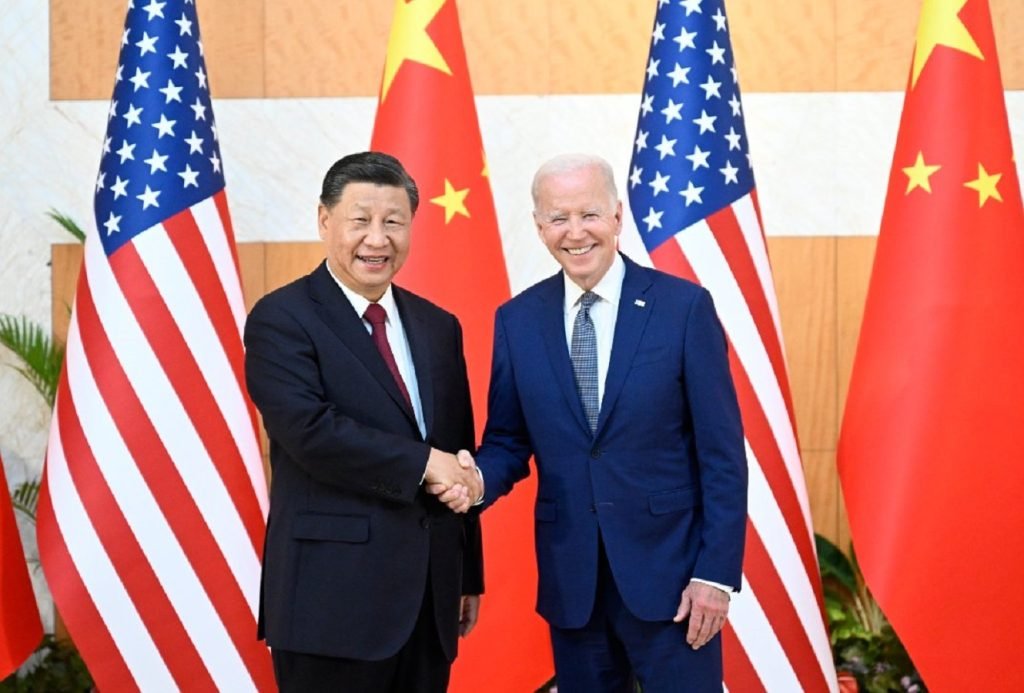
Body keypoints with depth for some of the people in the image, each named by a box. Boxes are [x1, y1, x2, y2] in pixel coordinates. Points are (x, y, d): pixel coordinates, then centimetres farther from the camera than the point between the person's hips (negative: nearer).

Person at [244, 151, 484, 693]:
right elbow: (310, 431, -20)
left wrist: (468, 574, 15)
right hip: (335, 595, -6)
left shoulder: (438, 327, 13)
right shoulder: (282, 319, -6)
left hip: (430, 592, 6)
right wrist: (422, 462, -15)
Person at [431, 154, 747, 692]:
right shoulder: (517, 320, 3)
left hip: (668, 572, -3)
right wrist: (477, 479, -14)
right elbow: (508, 441, 9)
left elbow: (722, 453, -6)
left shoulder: (684, 307, -6)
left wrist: (716, 573, -10)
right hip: (570, 577, 3)